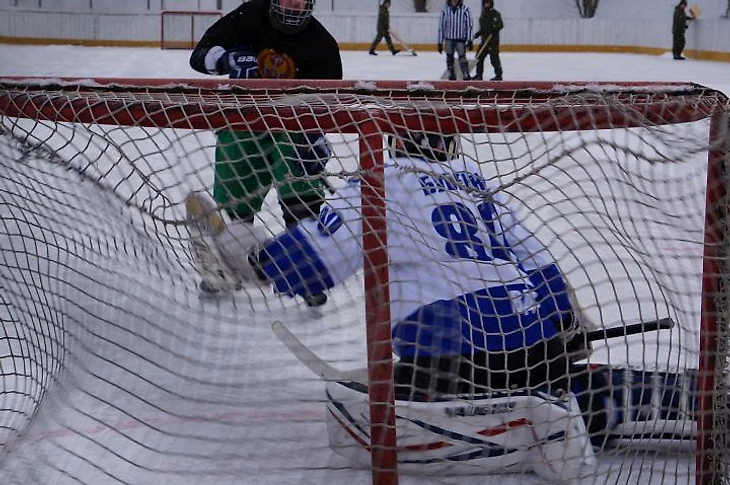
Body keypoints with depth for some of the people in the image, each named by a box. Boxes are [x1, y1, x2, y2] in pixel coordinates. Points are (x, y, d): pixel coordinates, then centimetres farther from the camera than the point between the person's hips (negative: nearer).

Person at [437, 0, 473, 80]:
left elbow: (469, 25, -2)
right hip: (449, 39, 3)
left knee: (462, 57, -12)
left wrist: (469, 40, -8)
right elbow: (441, 26, 6)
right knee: (449, 58, 6)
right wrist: (440, 43, 5)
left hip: (461, 39, -3)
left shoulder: (465, 9, -4)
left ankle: (466, 76, -9)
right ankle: (451, 75, 16)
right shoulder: (445, 10, 2)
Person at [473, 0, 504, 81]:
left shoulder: (495, 13, -6)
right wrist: (478, 33, 21)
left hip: (493, 40, -8)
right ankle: (479, 75, 16)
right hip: (484, 40, 8)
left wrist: (495, 28, -31)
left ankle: (498, 75, -6)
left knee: (494, 57, -11)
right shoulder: (483, 14, 19)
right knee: (479, 57, 8)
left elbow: (501, 24, -17)